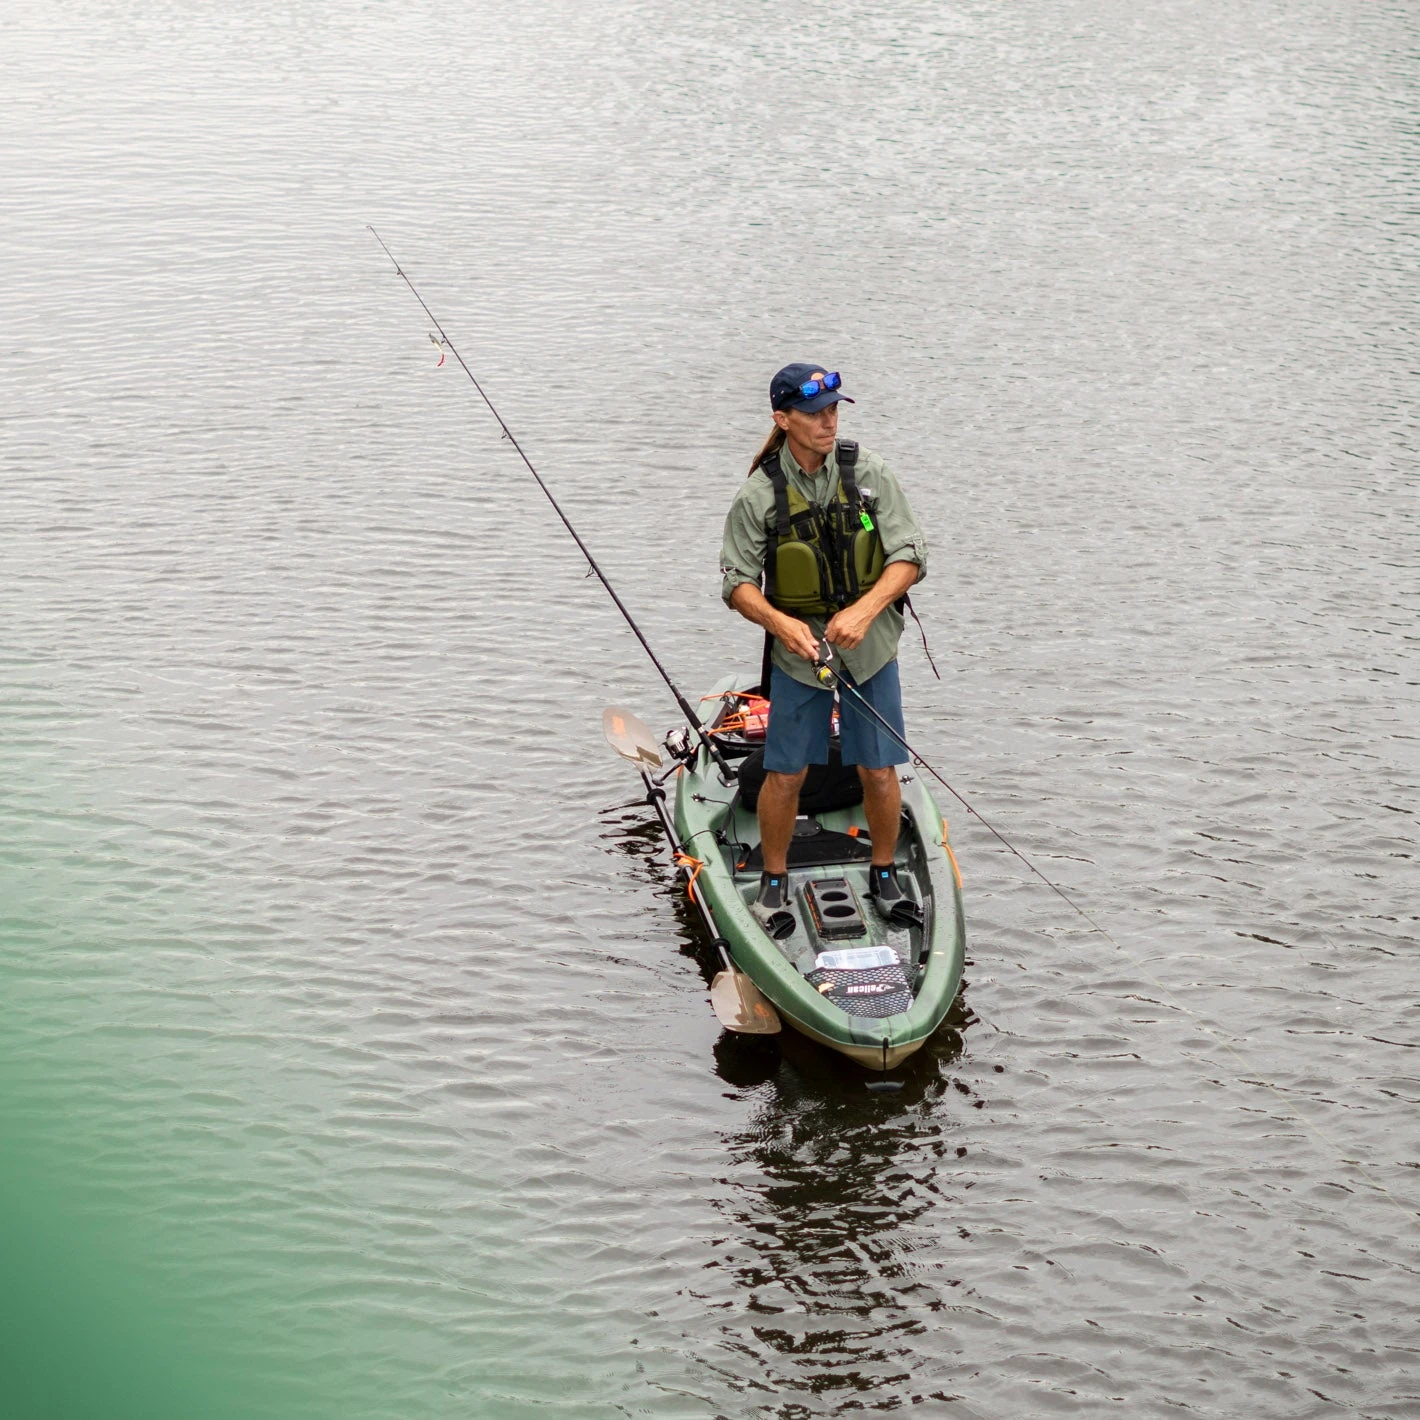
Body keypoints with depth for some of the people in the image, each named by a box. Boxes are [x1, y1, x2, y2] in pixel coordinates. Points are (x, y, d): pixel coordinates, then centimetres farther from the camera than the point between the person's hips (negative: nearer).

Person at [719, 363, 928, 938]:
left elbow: (909, 556, -7)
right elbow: (737, 581, -5)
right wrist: (780, 622, -24)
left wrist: (864, 610, -22)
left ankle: (884, 877, 25)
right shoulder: (758, 494, -9)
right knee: (785, 774, 3)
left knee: (879, 770, 5)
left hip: (870, 647, 1)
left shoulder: (868, 473, -6)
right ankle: (774, 881, 22)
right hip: (798, 650, -1)